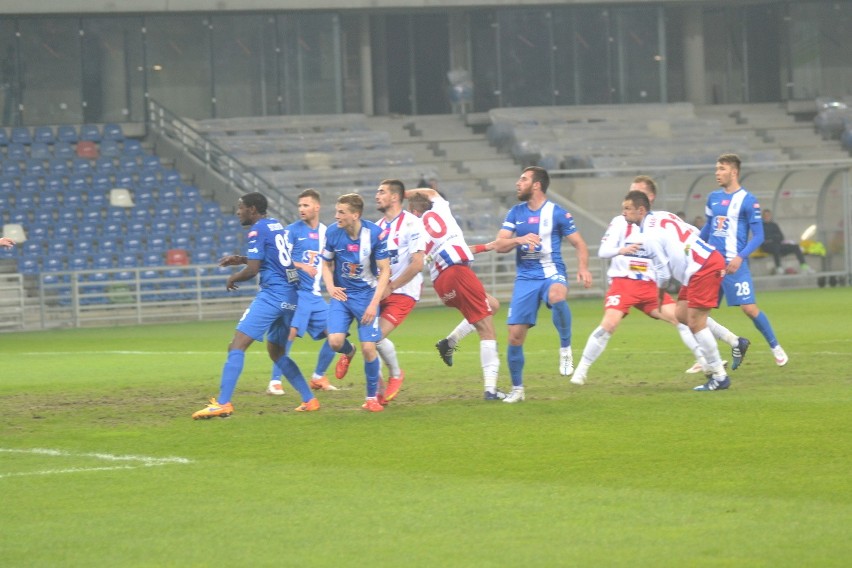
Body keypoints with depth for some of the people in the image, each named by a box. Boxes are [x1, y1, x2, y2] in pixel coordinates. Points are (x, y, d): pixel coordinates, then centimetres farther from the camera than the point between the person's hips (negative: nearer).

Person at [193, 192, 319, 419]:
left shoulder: (257, 230, -7)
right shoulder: (277, 225, 18)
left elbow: (252, 270, -12)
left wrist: (233, 278, 8)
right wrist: (240, 259, 23)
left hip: (272, 294, -9)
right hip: (292, 296, 9)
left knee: (237, 346, -14)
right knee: (278, 354, 22)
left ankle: (223, 403, -25)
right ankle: (309, 400, 20)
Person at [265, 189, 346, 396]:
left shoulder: (326, 232, 11)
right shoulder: (293, 230, -5)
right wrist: (302, 266, -26)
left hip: (316, 294, 6)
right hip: (296, 292, -6)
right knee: (290, 333, -19)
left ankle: (318, 377, 21)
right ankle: (275, 381, -12)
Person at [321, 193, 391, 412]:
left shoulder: (375, 234, -17)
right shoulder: (333, 232, -8)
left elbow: (385, 271, -11)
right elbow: (326, 264, 8)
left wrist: (374, 303, -17)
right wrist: (330, 287, -12)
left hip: (366, 295, -2)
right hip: (342, 295, 2)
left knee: (369, 348, -9)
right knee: (335, 341, -16)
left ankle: (372, 397, 12)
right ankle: (347, 353, 24)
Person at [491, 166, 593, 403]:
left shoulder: (557, 213, -2)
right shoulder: (516, 213, 9)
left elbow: (579, 243, 1)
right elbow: (499, 245, 3)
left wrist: (583, 268, -17)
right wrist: (520, 240, -17)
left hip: (551, 273, -4)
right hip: (525, 278, 4)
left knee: (557, 297, -40)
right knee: (515, 335, -3)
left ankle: (565, 348, -17)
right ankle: (517, 389, 14)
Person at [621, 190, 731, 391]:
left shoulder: (650, 235, -15)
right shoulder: (662, 216, 12)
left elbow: (663, 272, -10)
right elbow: (693, 231, 21)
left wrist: (660, 294, 8)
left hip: (702, 270, -10)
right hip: (711, 259, 10)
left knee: (695, 323, -6)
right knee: (681, 314, 13)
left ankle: (719, 376, -2)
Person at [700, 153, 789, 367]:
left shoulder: (748, 201, -7)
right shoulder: (713, 198, 10)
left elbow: (758, 236, -8)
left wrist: (740, 257, -19)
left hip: (734, 265, -6)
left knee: (749, 308, -9)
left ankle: (775, 347, 10)